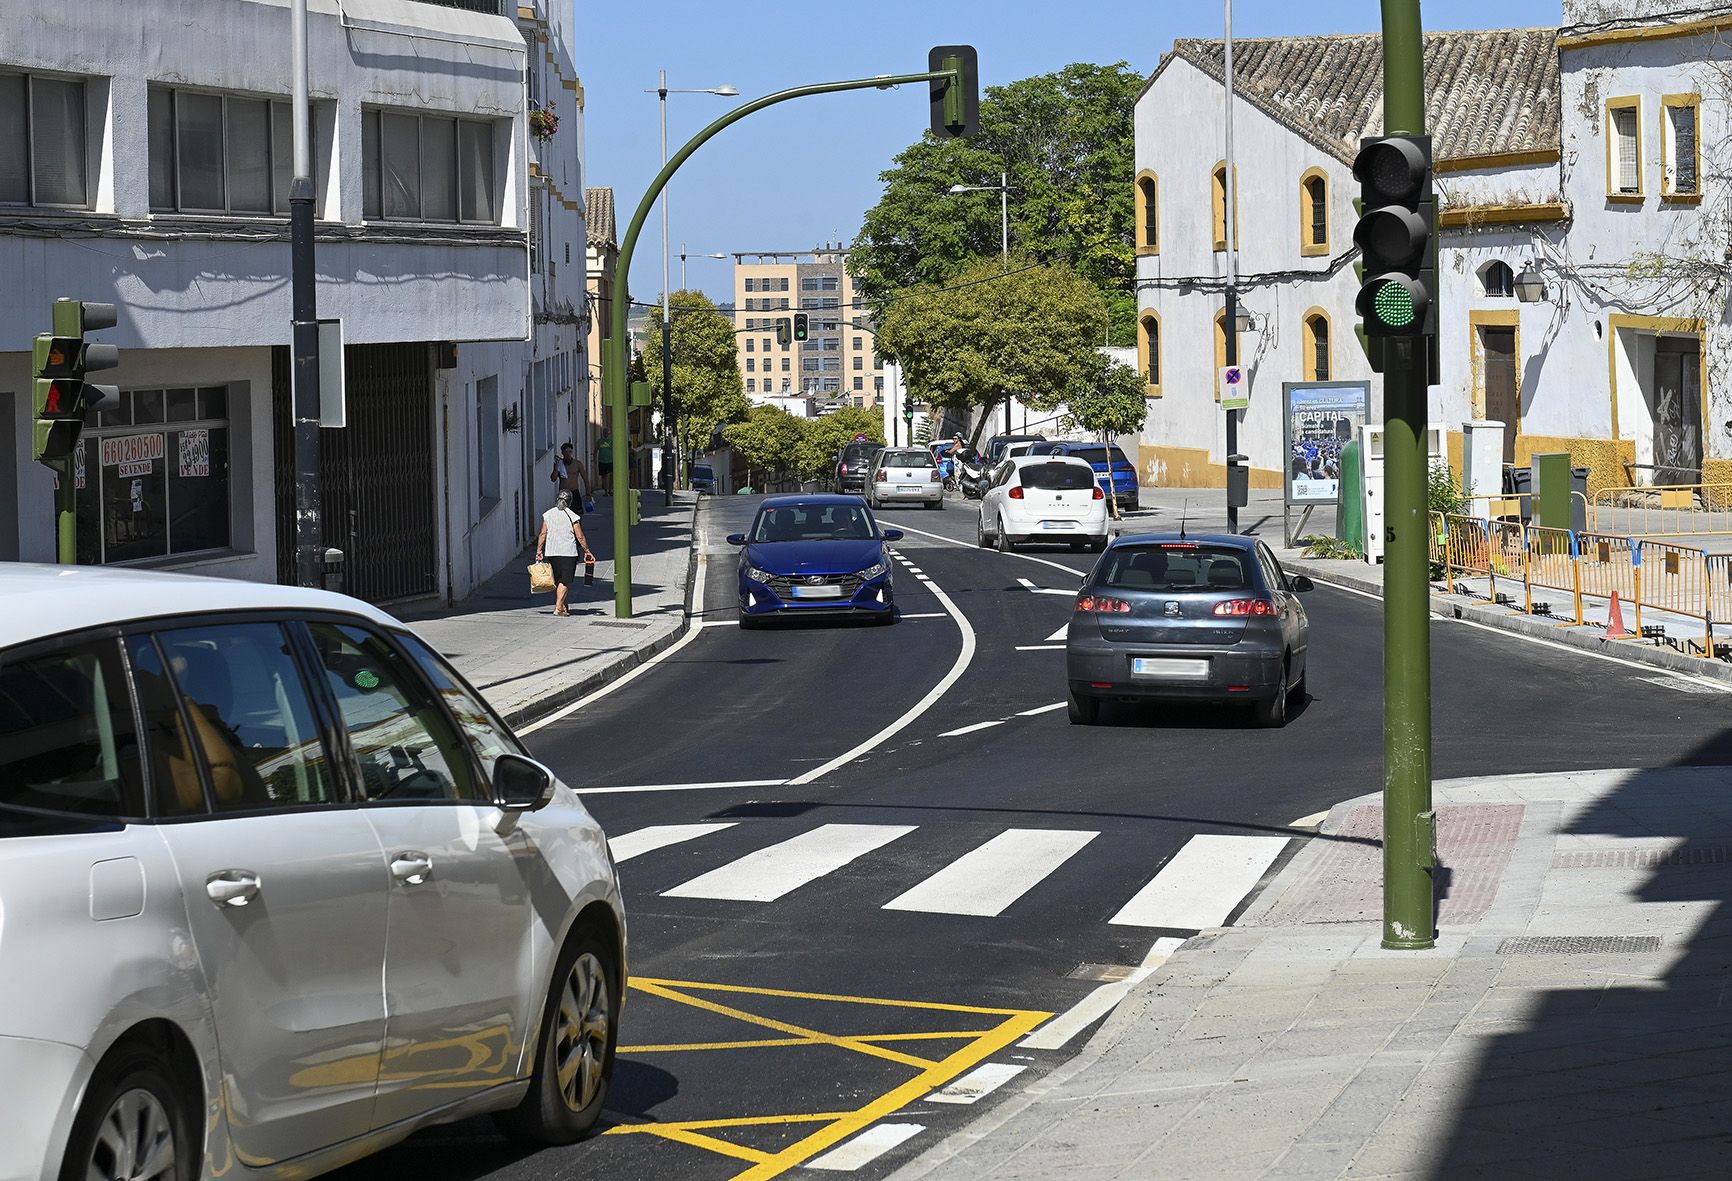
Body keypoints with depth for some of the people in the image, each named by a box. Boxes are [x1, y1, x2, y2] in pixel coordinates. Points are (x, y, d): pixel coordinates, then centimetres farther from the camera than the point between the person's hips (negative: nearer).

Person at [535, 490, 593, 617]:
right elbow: (580, 537, -4)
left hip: (551, 553, 4)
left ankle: (563, 606, 20)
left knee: (557, 581, 14)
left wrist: (539, 551, 7)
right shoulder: (573, 517, -6)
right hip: (568, 553, -4)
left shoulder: (548, 515, 4)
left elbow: (543, 534, 2)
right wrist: (587, 551, 6)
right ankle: (558, 607, -12)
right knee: (565, 581, -2)